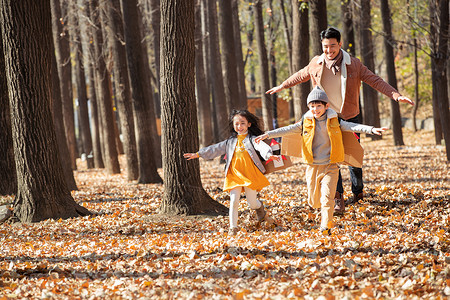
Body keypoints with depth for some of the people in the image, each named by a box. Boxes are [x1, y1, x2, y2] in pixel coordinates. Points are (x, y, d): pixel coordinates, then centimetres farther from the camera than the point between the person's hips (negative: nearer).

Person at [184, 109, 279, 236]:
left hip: (250, 175, -3)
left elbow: (262, 147, -18)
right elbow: (215, 149, 20)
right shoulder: (230, 142, 16)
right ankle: (233, 227, 0)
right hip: (234, 175, 3)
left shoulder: (252, 139, 2)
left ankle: (260, 208, 35)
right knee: (234, 201, -7)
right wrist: (198, 154, 18)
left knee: (252, 203, 0)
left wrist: (269, 155, -40)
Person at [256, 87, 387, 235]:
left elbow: (352, 127, -8)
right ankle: (325, 209, 39)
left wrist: (371, 129, -22)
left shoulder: (334, 122, -1)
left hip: (330, 167, -2)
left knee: (327, 197, -15)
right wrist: (268, 134, -5)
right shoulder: (306, 123, 2)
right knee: (314, 201, 7)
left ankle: (326, 225, -10)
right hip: (313, 167, 2)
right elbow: (288, 130, 2)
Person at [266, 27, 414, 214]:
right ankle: (338, 199, -8)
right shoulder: (315, 64, -3)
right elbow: (300, 76, 17)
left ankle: (358, 191, 30)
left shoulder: (354, 65, -9)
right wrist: (281, 86, 29)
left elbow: (375, 81, -8)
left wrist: (396, 95, -18)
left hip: (350, 118, -1)